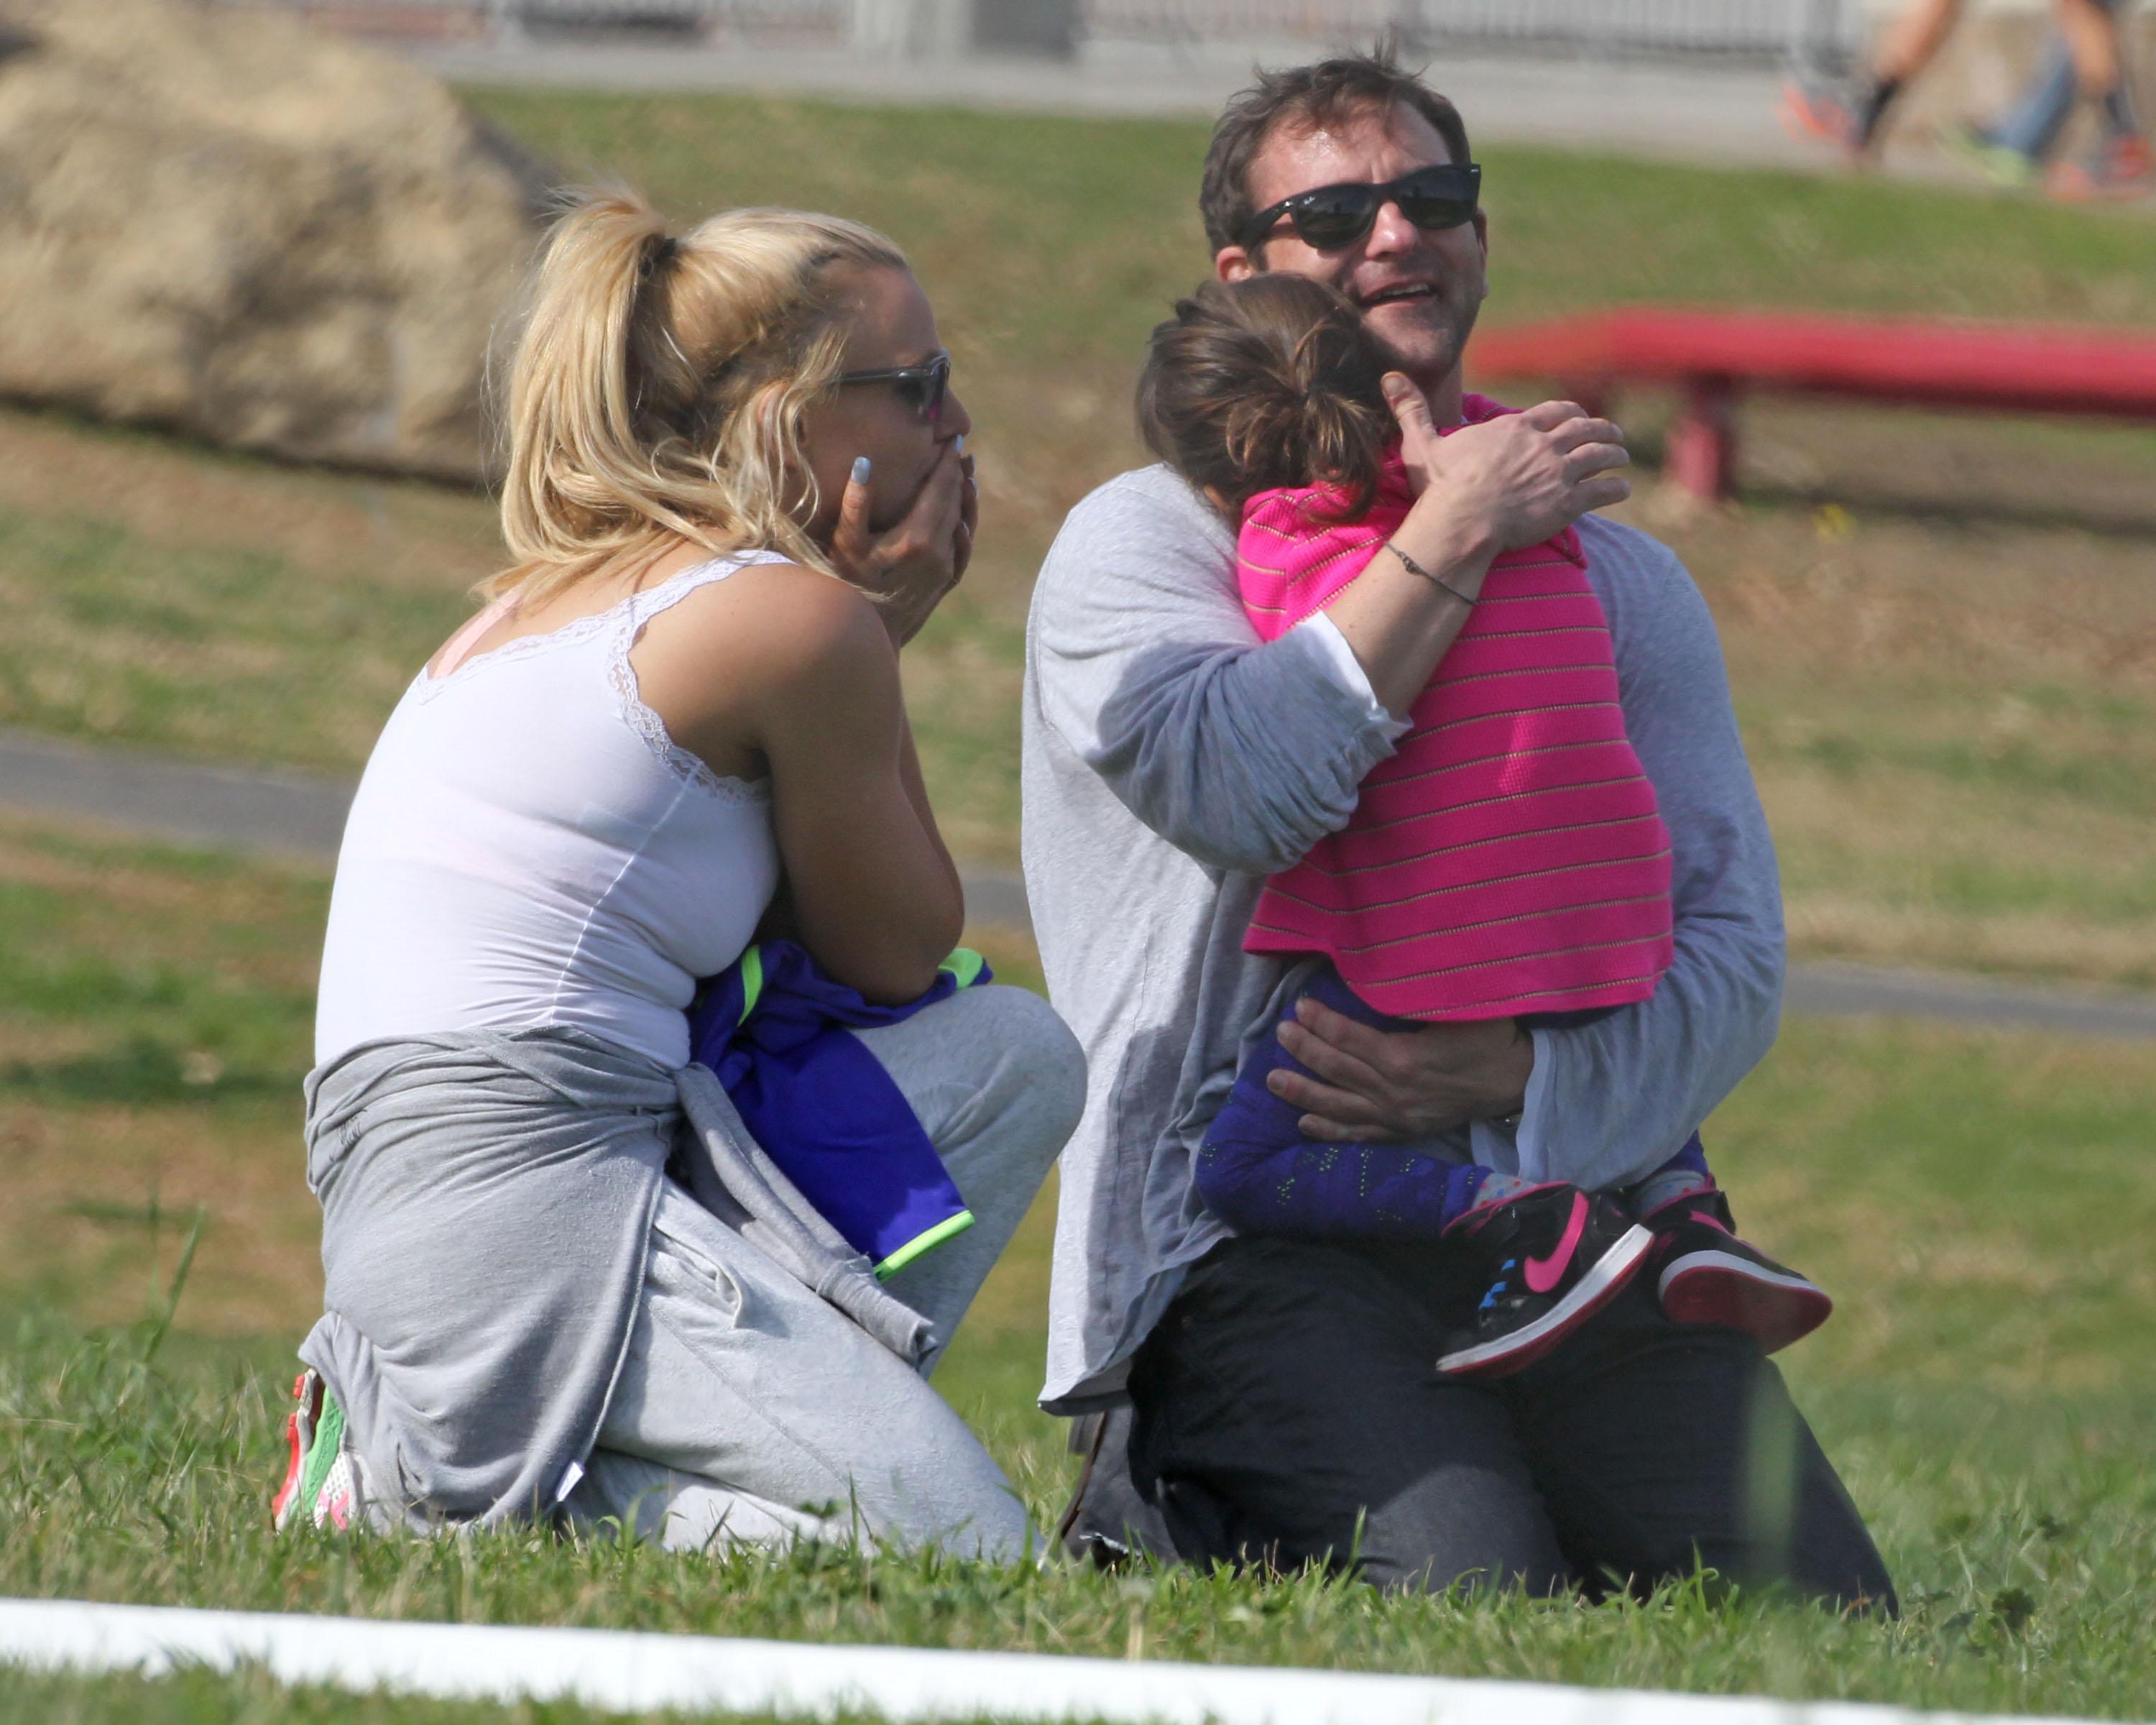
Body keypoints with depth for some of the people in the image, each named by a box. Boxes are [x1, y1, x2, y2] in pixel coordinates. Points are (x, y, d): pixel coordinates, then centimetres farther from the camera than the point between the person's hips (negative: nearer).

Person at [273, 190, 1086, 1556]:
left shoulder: (568, 598, 21)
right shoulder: (797, 621, -8)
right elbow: (897, 957, 5)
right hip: (527, 1202, -9)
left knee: (1017, 1055, 15)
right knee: (971, 1552, -13)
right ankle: (464, 1491, -7)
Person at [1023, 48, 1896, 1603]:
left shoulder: (1622, 581, 18)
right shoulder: (1145, 541, 6)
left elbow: (1734, 950, 8)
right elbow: (1237, 789, -15)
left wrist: (1510, 1079, -11)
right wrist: (1450, 540, -10)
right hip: (1258, 1229, -4)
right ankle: (1165, 1509, 3)